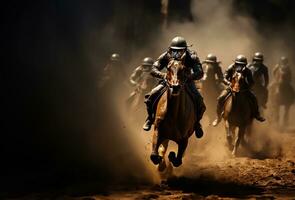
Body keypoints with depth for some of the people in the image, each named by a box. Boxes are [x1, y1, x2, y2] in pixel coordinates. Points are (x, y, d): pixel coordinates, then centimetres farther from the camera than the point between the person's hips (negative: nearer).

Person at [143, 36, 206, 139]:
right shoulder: (166, 56, -19)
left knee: (199, 102, -24)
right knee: (151, 96, -18)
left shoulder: (191, 57, -24)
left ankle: (196, 122, 6)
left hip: (186, 81, -1)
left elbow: (200, 73, -32)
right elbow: (153, 69, -18)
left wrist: (187, 77, -49)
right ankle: (150, 118, 10)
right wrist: (163, 75, -40)